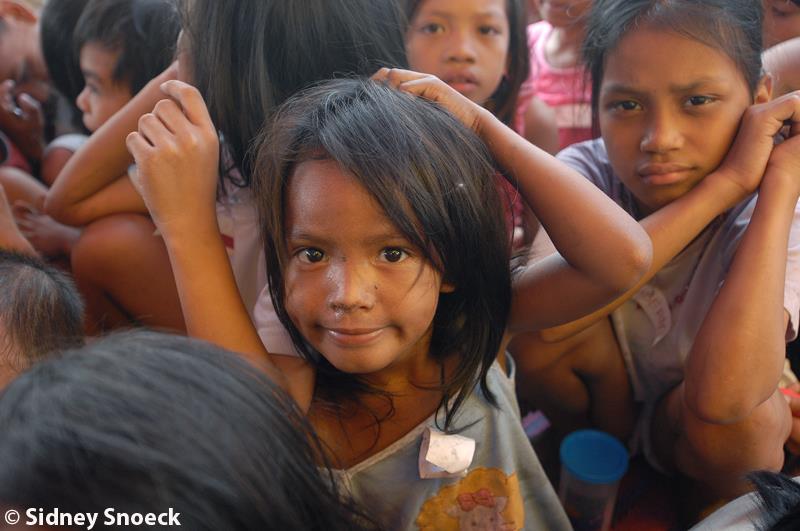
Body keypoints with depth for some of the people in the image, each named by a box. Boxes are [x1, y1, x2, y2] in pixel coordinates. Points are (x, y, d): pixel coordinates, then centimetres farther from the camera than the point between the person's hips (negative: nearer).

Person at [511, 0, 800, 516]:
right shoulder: (586, 171, -22)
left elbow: (720, 396, -44)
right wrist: (725, 182, -42)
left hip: (689, 434, -1)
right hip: (599, 404, 1)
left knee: (742, 418, -35)